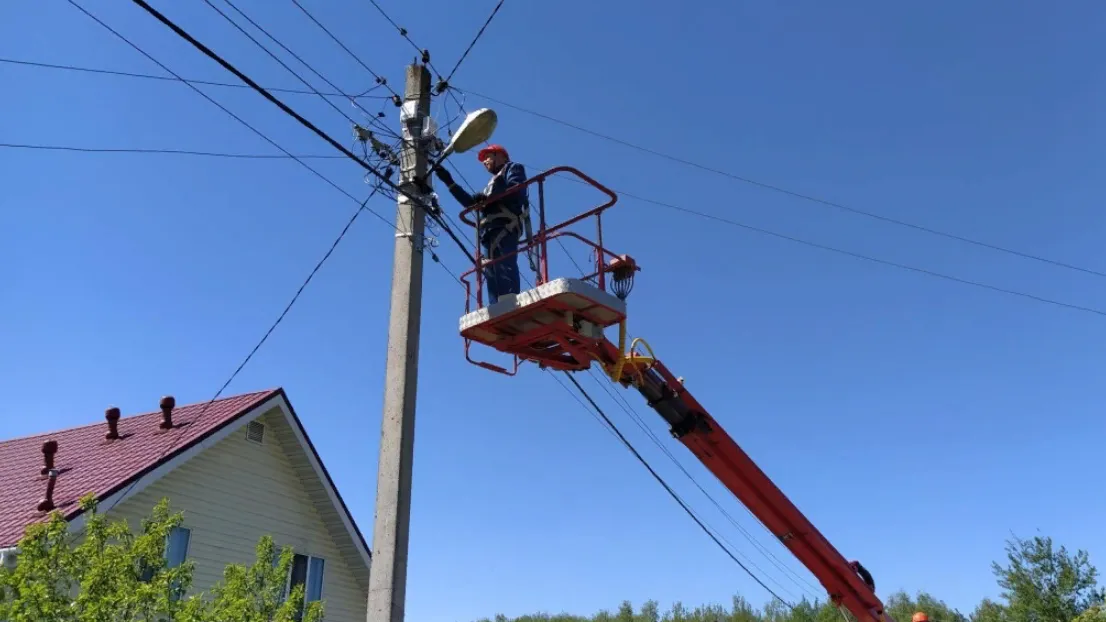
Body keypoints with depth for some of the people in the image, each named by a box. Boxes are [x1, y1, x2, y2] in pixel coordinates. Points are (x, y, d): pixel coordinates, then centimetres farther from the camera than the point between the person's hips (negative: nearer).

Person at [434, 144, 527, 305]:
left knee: (504, 272, -24)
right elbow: (471, 202, 31)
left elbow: (516, 189, -3)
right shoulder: (492, 183, 40)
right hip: (491, 232, 8)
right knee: (491, 275, -6)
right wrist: (449, 182, 31)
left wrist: (488, 198, -8)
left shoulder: (513, 168, 18)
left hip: (504, 227, -8)